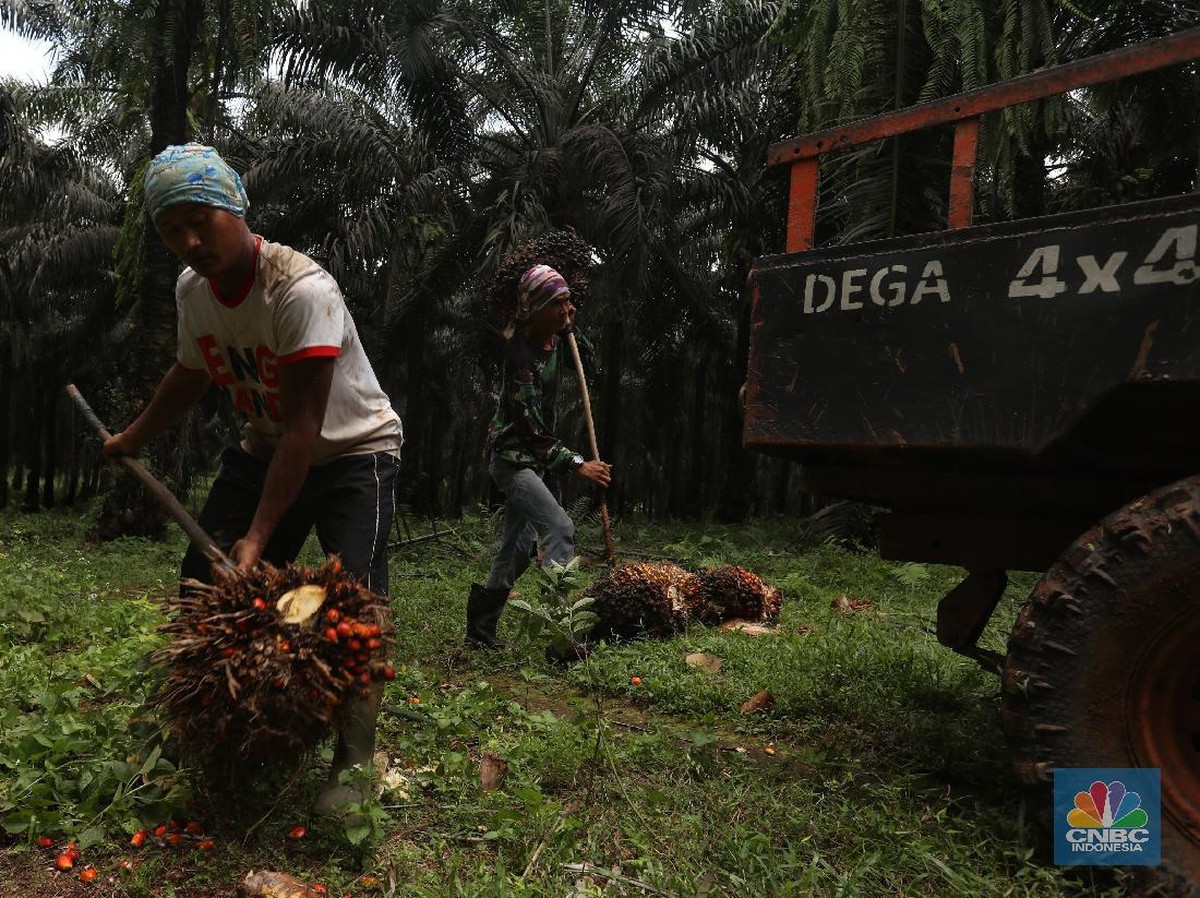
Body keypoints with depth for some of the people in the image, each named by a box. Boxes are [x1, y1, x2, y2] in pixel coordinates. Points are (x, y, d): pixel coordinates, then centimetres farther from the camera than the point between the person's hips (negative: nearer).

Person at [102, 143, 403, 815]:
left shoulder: (302, 289, -29)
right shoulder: (192, 290, -6)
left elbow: (303, 427, -30)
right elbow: (193, 373, 16)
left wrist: (259, 535, -32)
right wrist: (134, 438, 28)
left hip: (353, 451, -7)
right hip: (265, 449, 7)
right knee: (205, 583, 5)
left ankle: (354, 761, -8)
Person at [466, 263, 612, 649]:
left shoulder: (551, 338, 0)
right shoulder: (522, 356, -25)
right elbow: (533, 431, -27)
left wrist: (568, 321, 8)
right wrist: (577, 464, -30)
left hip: (532, 458, 9)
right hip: (512, 455, -9)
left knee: (519, 546, 13)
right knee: (559, 528, -23)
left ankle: (480, 628, 24)